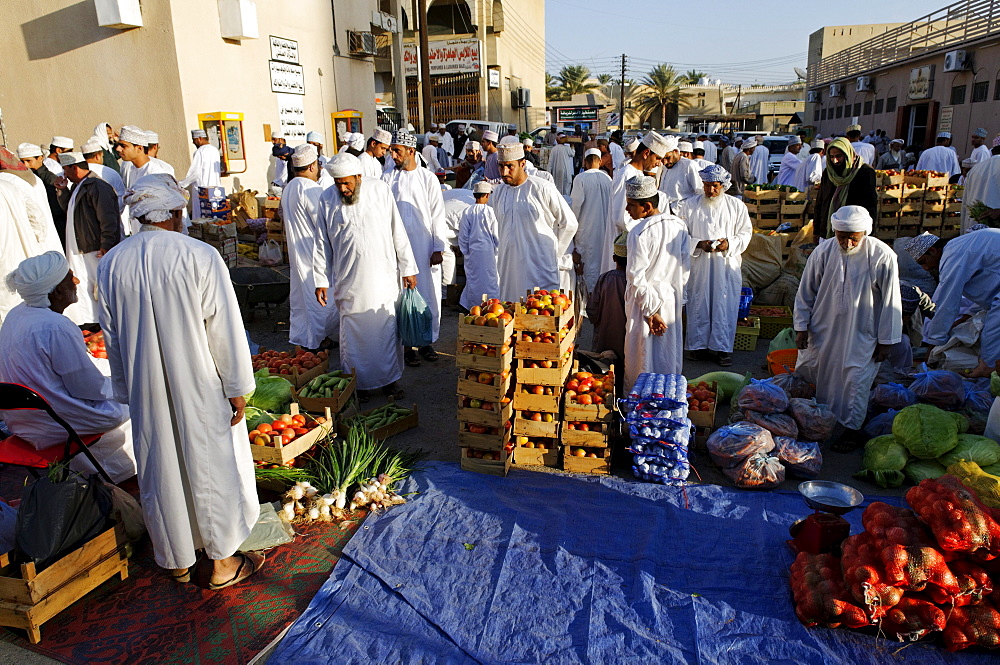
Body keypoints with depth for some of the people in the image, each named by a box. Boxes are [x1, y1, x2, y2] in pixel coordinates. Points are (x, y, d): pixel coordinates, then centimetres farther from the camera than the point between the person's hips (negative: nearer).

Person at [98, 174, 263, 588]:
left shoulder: (111, 263, -1)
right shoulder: (200, 256, -15)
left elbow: (112, 336, 7)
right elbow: (224, 328, -14)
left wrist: (126, 391, 18)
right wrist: (237, 388, -5)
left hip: (145, 392, 4)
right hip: (201, 388, -4)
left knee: (160, 472, 17)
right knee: (212, 466, 11)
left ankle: (176, 559, 35)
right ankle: (222, 561, 24)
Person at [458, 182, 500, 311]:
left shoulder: (467, 212, -4)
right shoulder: (490, 211, -10)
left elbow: (463, 235, 1)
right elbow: (496, 235, -5)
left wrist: (466, 252, 11)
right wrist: (496, 249, 9)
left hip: (472, 251, 3)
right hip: (488, 251, -2)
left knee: (473, 280, 11)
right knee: (491, 280, 7)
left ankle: (474, 308, 17)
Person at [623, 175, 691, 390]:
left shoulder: (639, 233, -20)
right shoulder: (679, 225, 0)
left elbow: (637, 277, -21)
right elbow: (686, 267, 6)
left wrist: (650, 310, -14)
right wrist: (678, 296, 14)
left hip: (645, 301, -6)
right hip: (672, 298, 6)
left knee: (642, 357, 7)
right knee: (670, 353, 18)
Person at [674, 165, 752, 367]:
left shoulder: (736, 206, 5)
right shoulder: (689, 206, 2)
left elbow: (746, 232, 8)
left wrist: (729, 244, -11)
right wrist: (699, 244, -15)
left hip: (727, 265, 0)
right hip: (698, 265, 0)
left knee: (725, 306, 1)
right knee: (699, 304, 5)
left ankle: (722, 347, 11)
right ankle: (699, 344, 19)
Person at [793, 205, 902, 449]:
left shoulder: (882, 256, -17)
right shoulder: (823, 252, -10)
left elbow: (890, 301, -8)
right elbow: (806, 292, 1)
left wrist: (885, 340, -5)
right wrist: (801, 327, 1)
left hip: (861, 334, -3)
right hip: (822, 329, 3)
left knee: (855, 381, 1)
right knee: (806, 370, 10)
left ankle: (852, 429, 21)